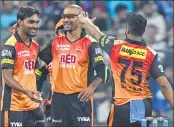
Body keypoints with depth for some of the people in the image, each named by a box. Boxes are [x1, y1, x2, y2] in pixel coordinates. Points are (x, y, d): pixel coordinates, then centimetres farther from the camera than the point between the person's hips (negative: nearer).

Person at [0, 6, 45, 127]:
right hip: (14, 106, -8)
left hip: (33, 105, 8)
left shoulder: (36, 46, 13)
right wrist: (26, 91, -28)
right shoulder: (10, 46, -11)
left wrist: (35, 94, 14)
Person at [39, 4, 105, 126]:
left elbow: (101, 71, -10)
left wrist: (92, 87, -24)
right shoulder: (56, 42, 12)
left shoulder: (89, 43, -3)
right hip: (59, 98, 5)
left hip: (81, 98, -5)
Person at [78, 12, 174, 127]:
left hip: (122, 106, -1)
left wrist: (85, 22, 36)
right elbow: (164, 84, -8)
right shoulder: (151, 55, -4)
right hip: (144, 106, 1)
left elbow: (96, 34, 17)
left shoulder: (115, 46, -4)